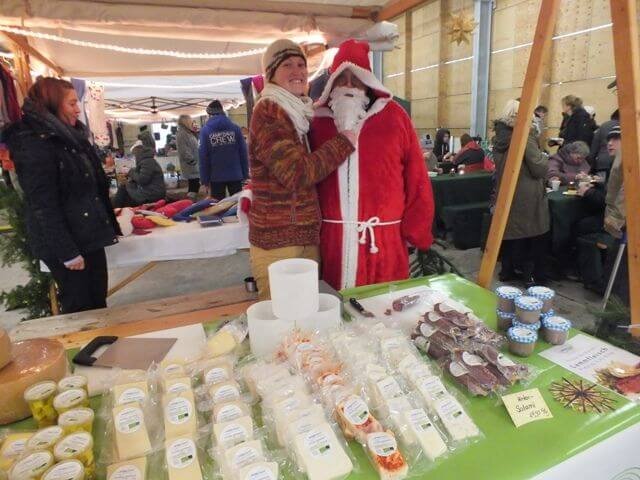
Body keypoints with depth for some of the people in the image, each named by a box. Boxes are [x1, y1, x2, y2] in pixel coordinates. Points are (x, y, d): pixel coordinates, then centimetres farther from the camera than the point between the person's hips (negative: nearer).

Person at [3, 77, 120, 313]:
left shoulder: (68, 136, 10)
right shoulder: (35, 144, -17)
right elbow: (44, 206, -21)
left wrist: (104, 218, 18)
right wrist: (67, 253, -20)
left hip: (88, 235, 8)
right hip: (64, 242, -8)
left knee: (98, 298, 16)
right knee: (80, 304, 5)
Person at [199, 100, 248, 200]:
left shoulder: (205, 130, -5)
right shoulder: (235, 128, -3)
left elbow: (203, 157, -7)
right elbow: (243, 153, -3)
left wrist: (205, 180, -1)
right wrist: (245, 174, 5)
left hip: (216, 177, -1)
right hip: (235, 175, 1)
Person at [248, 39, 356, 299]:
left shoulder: (301, 112, 14)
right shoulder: (268, 112, -11)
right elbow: (298, 173, -21)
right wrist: (344, 142, -13)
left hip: (308, 237, 8)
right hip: (277, 243, -8)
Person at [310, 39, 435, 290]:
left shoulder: (393, 116, 2)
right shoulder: (318, 120, 6)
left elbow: (416, 179, 1)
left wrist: (413, 230, 1)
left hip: (384, 237, 0)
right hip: (331, 237, 1)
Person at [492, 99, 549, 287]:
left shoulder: (498, 137, 6)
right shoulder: (525, 137, -15)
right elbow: (539, 169, -15)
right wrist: (544, 157, 4)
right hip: (527, 198, -6)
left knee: (510, 232, 15)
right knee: (533, 237, 6)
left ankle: (507, 272, 23)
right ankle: (532, 276, 12)